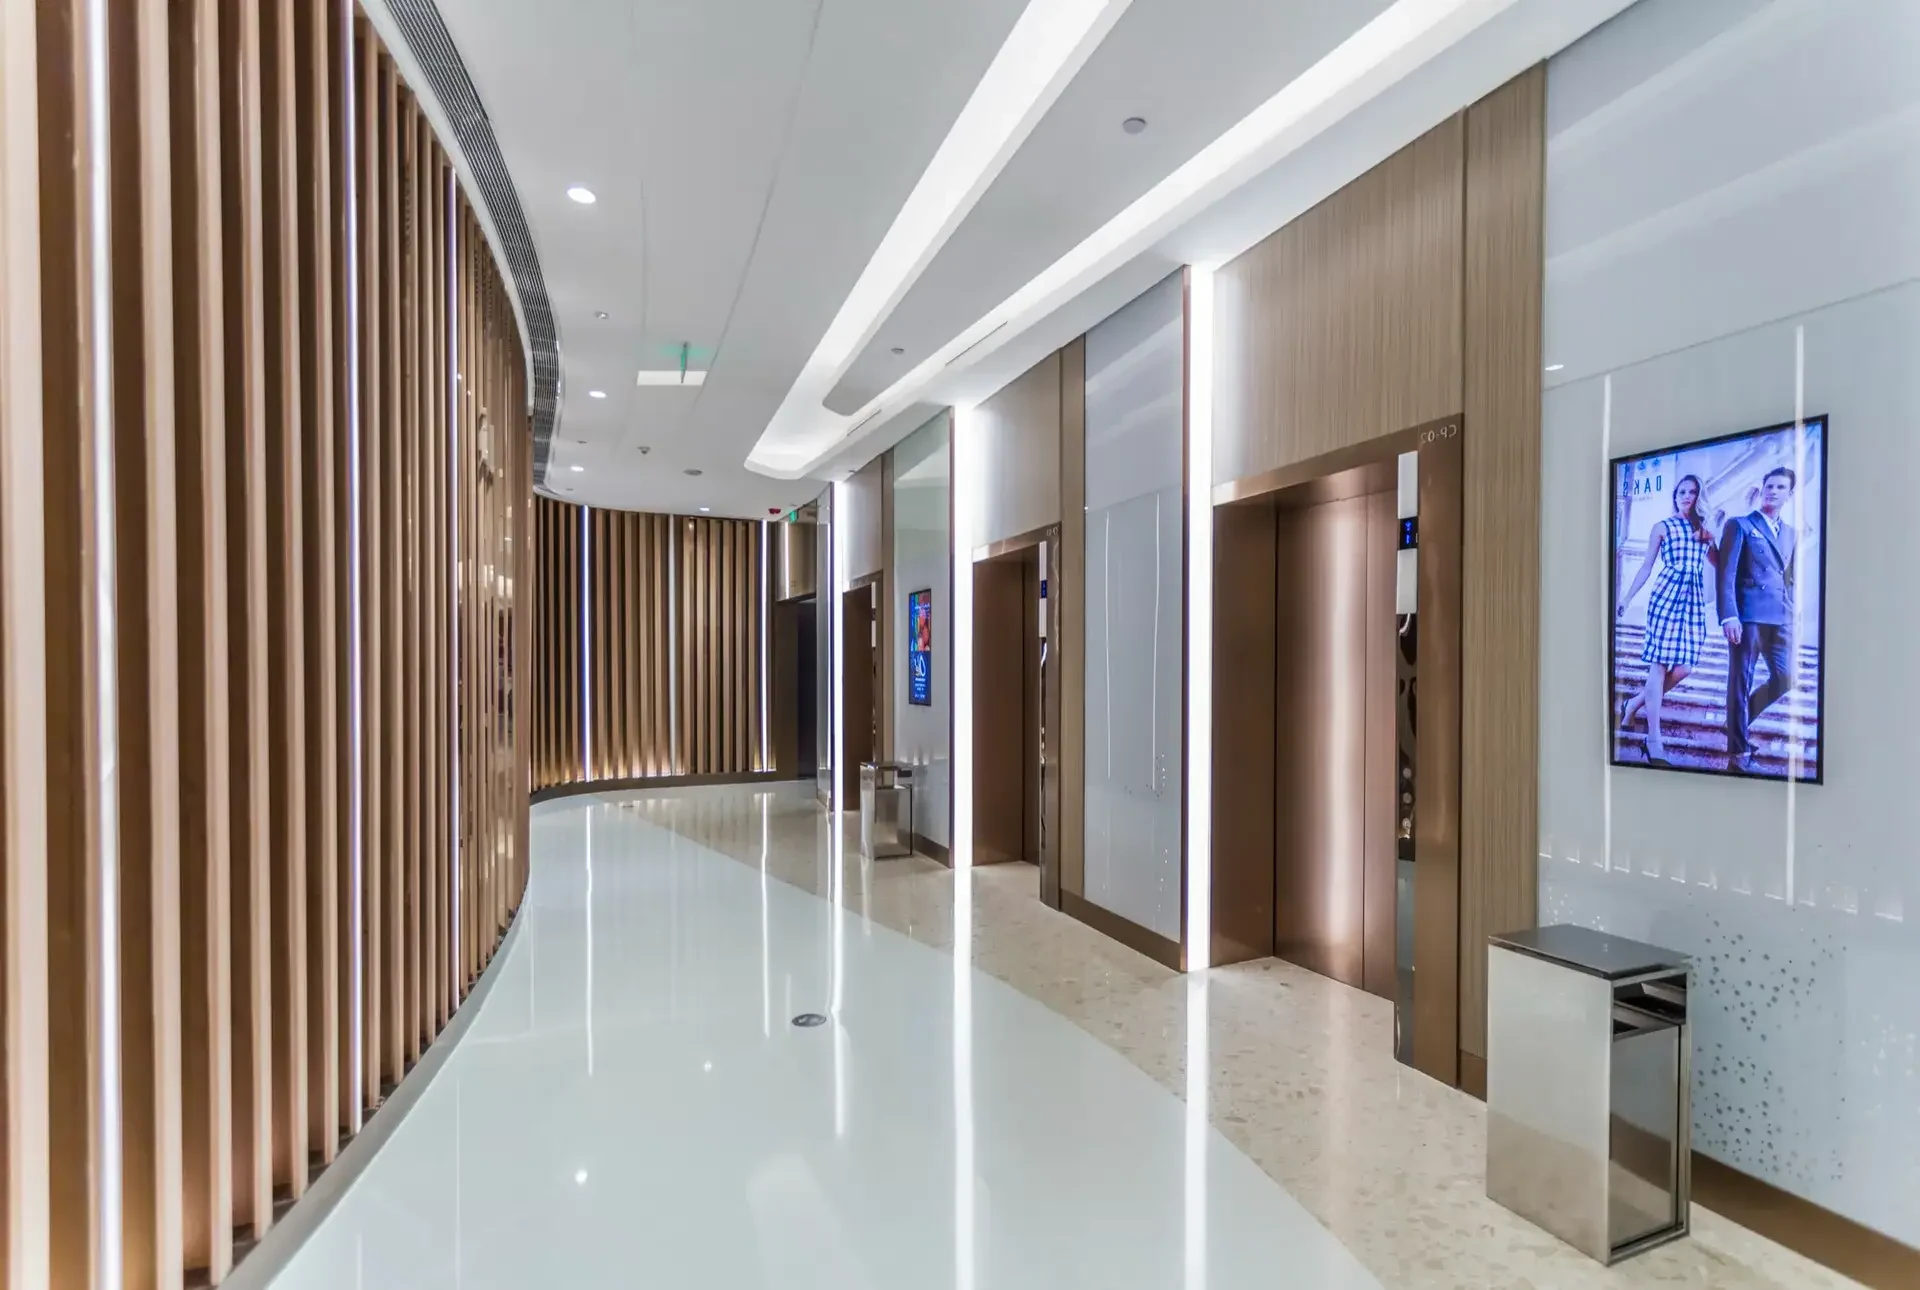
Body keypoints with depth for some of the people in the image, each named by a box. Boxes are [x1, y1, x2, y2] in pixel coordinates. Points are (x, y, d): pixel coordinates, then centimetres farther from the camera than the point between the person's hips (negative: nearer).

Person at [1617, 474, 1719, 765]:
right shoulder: (1662, 527, 6)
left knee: (1684, 666, -3)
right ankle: (1654, 739, -10)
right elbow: (1647, 566, 6)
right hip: (1666, 595, -5)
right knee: (1659, 664, -9)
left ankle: (1635, 702, 21)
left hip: (1695, 599, 5)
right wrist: (1627, 598, 1)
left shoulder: (1705, 531, 17)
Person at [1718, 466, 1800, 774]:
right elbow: (1727, 574, -6)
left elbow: (1791, 580, 23)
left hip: (1781, 619, 6)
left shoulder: (1792, 534, 21)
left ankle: (1741, 720, 23)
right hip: (1747, 616, -6)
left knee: (1784, 680, 0)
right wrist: (1729, 616, -16)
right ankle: (1739, 751, 2)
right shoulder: (1740, 525, 3)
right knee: (1741, 682, -3)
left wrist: (1795, 618, 13)